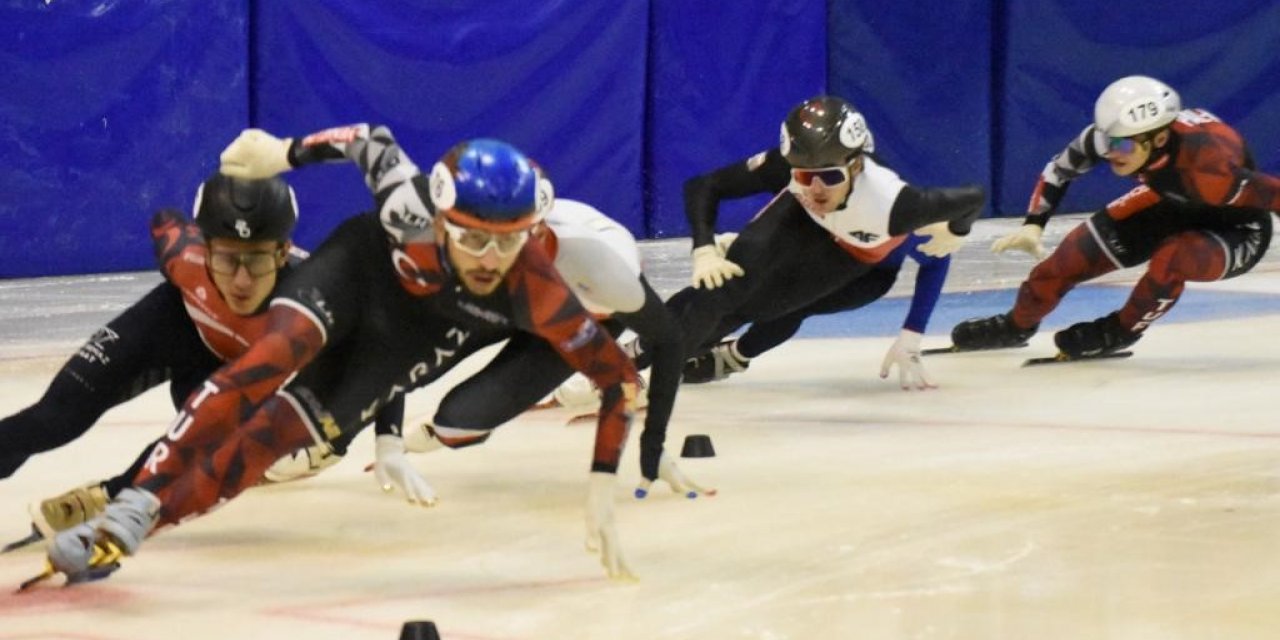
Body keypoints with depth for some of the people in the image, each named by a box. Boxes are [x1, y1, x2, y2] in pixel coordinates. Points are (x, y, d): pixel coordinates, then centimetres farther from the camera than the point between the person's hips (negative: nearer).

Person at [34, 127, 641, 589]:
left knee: (283, 429, -13)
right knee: (277, 355, -29)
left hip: (416, 332, 1)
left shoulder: (536, 292, -37)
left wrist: (600, 492, -31)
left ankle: (135, 524, -11)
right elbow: (371, 140, -16)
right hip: (364, 263, -1)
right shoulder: (410, 210, -37)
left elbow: (620, 378, -28)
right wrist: (285, 153, -8)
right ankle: (133, 505, -31)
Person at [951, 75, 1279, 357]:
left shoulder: (1206, 169, -43)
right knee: (1080, 253, -3)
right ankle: (1018, 323, 23)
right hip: (1175, 204, 6)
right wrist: (1033, 224, -15)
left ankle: (1120, 332, -2)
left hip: (1238, 230, -5)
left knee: (1170, 259, -33)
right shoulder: (1116, 133, -26)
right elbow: (1061, 167, -8)